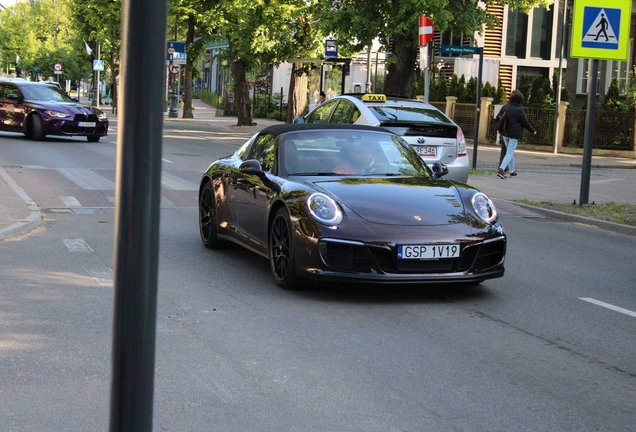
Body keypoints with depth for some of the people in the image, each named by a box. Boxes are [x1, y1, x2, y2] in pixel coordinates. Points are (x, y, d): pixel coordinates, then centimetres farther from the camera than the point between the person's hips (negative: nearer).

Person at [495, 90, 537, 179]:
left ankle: (512, 171, 26)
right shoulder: (519, 109, -13)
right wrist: (533, 131, 7)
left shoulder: (505, 107, 3)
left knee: (510, 152, 19)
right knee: (510, 153, -6)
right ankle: (501, 169, -22)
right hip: (514, 135, -6)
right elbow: (525, 122, -7)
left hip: (505, 134, 6)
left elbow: (498, 118, 9)